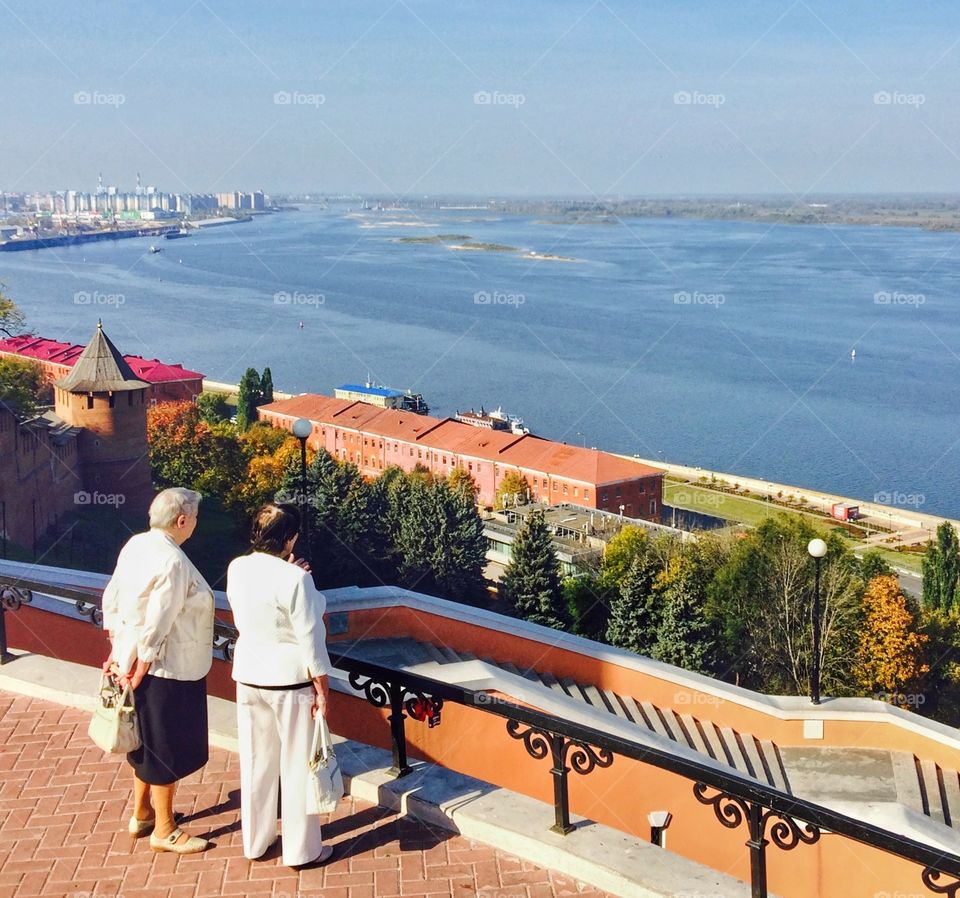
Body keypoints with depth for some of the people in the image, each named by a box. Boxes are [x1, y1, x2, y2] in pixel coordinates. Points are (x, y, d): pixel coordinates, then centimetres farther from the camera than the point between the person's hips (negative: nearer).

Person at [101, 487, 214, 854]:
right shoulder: (173, 563, -26)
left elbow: (111, 600, 9)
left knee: (147, 741, 24)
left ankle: (142, 814, 40)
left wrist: (118, 651, 15)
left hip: (135, 661, 9)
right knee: (168, 751, 7)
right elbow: (156, 627, -25)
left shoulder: (135, 545, 0)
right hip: (167, 671, -9)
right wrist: (138, 674, -16)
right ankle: (164, 831, 22)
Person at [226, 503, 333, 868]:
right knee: (297, 765, 8)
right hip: (291, 680, -6)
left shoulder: (237, 569, -4)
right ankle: (302, 850, 19)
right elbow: (310, 639, -18)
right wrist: (322, 689, -9)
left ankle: (255, 841, 31)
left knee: (256, 761, 18)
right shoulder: (295, 579, -22)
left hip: (250, 677, 6)